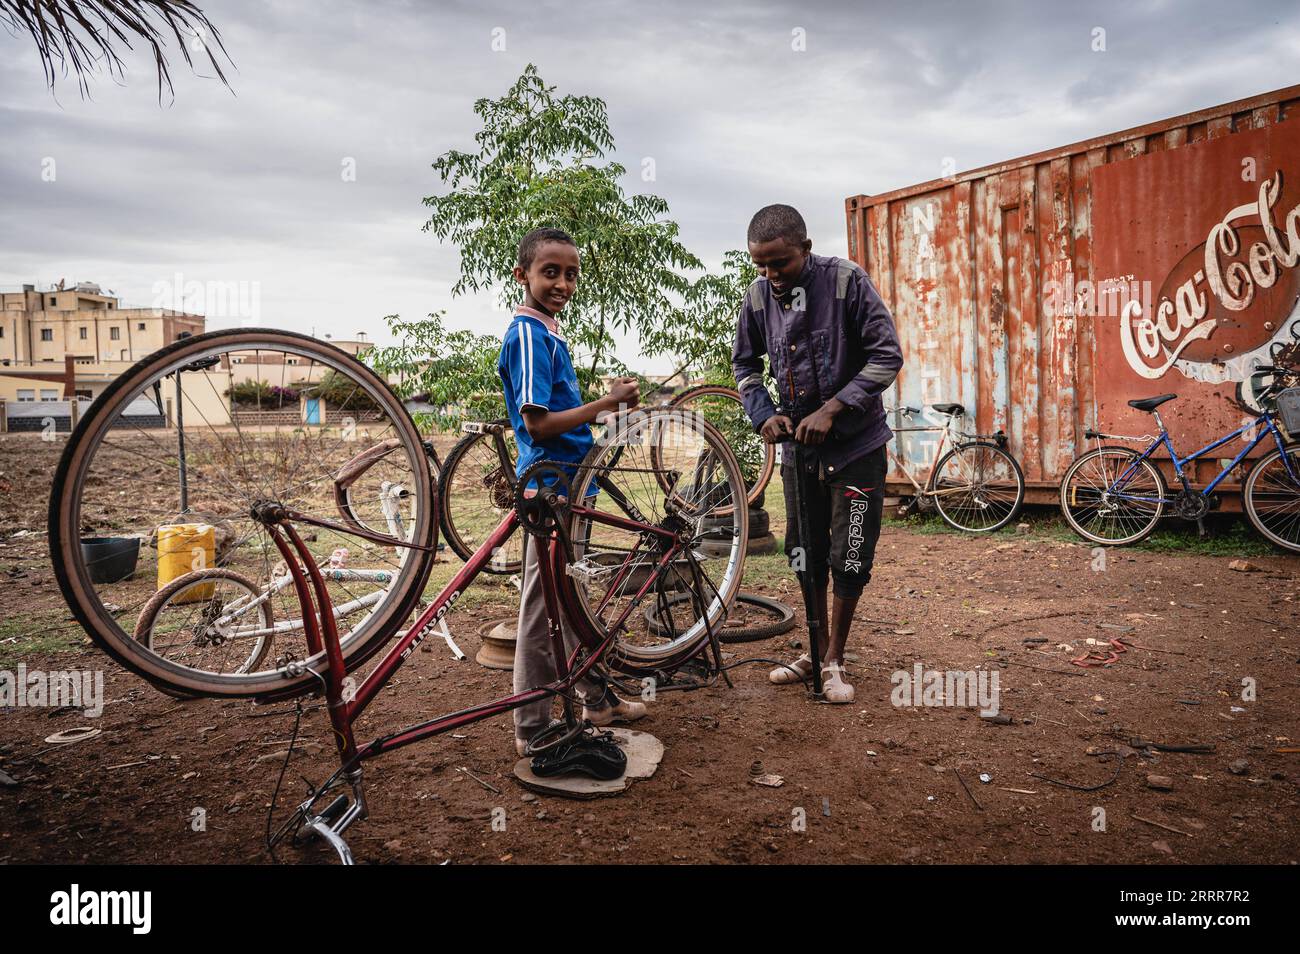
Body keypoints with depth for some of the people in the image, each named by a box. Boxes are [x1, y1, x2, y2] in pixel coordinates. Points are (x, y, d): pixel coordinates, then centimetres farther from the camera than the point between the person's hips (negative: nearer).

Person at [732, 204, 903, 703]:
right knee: (806, 556, 12)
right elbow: (745, 365, 9)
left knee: (850, 558, -1)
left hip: (855, 443, -4)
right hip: (797, 444, 4)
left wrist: (832, 409, -23)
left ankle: (834, 660, 17)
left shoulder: (846, 279, -16)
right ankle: (816, 650, 29)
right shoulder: (758, 295, -4)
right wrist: (765, 414, -8)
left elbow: (887, 354, -16)